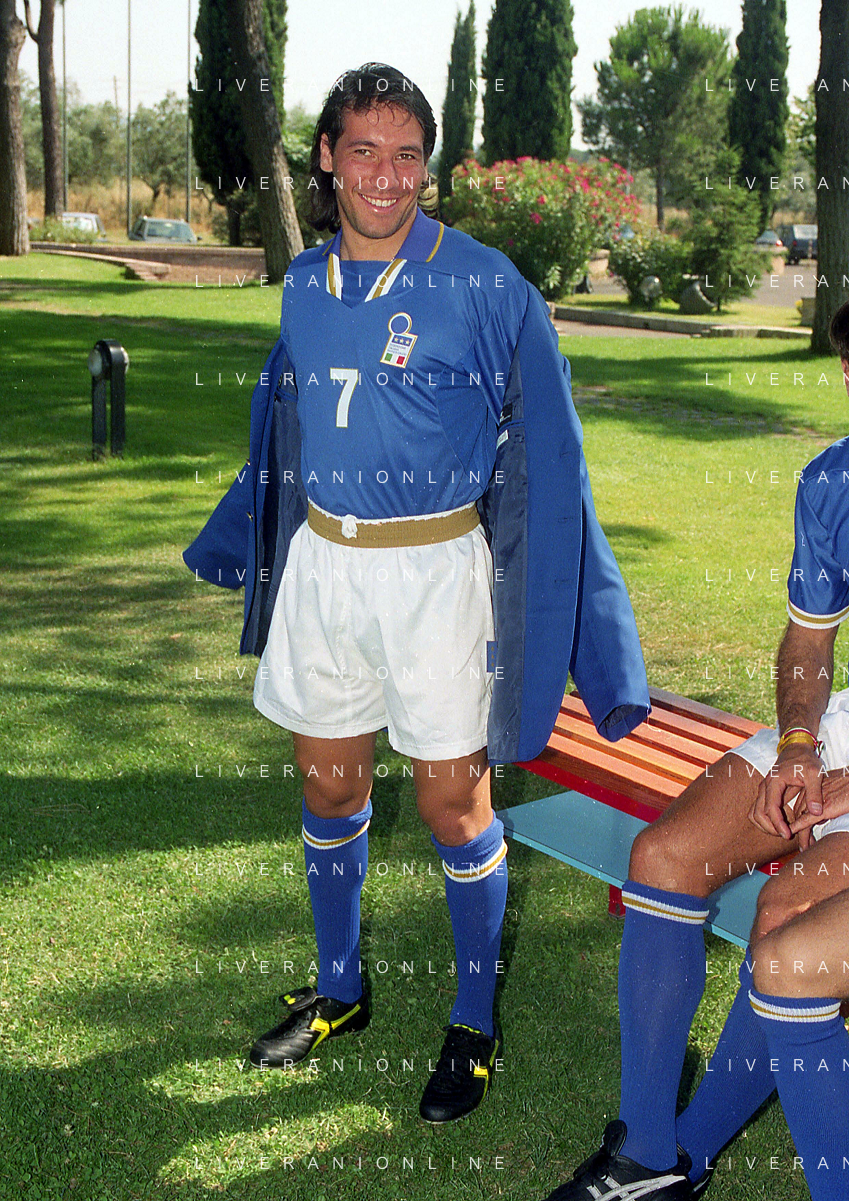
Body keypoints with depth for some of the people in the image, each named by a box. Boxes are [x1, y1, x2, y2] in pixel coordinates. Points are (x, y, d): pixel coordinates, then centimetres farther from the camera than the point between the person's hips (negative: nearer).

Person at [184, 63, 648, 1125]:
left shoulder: (485, 288, -10)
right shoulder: (307, 284, 5)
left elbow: (544, 459, -7)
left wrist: (583, 633, -9)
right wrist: (233, 545, 31)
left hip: (436, 568, -5)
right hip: (321, 561, 5)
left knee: (451, 804, 2)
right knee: (329, 786, 15)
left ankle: (475, 1025, 23)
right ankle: (338, 991, 36)